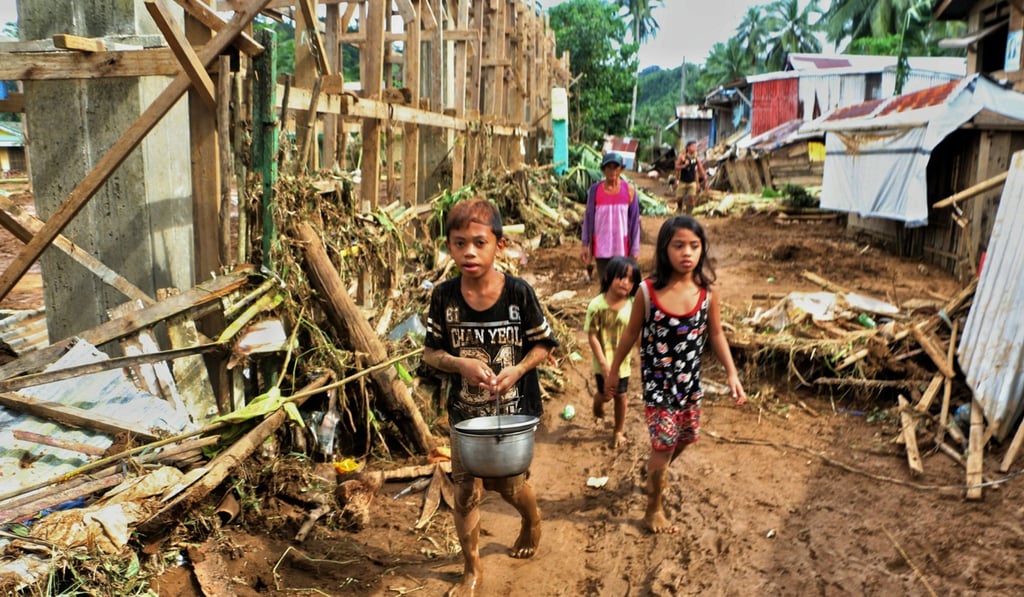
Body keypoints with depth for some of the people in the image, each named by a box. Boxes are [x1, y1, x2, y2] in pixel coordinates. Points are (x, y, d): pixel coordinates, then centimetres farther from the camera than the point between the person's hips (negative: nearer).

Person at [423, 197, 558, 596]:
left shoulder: (518, 293, -16)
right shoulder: (444, 296, -11)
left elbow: (542, 345, -6)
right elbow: (431, 352, -3)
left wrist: (517, 370, -23)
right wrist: (461, 364, -22)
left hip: (514, 409, -1)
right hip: (465, 411, 1)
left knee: (510, 484, 16)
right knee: (466, 491, 6)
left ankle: (532, 520, 52)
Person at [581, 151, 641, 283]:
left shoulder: (629, 190, -4)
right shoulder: (595, 189, -4)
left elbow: (634, 220, -1)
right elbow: (588, 218, 1)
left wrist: (635, 248, -1)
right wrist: (585, 244, 0)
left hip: (622, 248, 0)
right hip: (601, 248, 0)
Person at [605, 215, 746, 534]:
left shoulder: (706, 292, -11)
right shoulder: (648, 291, -18)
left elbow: (716, 334, 3)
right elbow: (631, 333, -4)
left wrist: (732, 374, -3)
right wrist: (613, 370, 4)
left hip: (690, 379, 4)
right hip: (658, 381, -4)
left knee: (686, 437, 21)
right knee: (664, 444, 1)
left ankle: (656, 468, 54)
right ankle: (653, 510, 23)